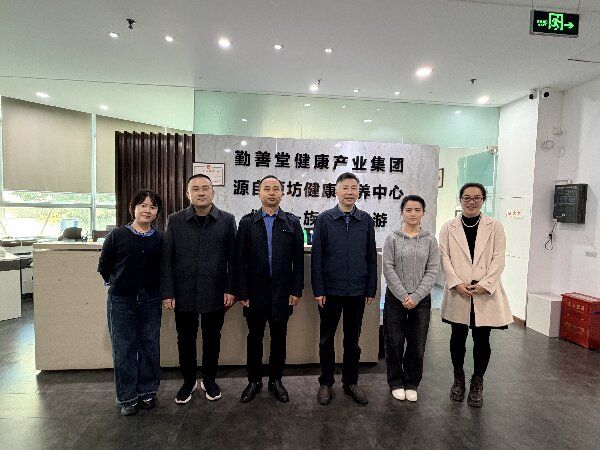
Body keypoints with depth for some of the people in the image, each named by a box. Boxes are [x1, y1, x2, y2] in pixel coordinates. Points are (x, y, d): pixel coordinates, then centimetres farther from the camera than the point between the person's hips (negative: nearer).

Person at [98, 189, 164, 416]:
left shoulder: (160, 238, -1)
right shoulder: (117, 235, -5)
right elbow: (104, 267, 4)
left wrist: (150, 286, 5)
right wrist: (118, 284, 10)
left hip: (151, 300, 2)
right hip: (121, 300, -1)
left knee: (150, 346, 10)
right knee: (124, 349, 7)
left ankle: (147, 392, 28)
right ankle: (127, 397, 24)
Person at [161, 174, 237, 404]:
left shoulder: (227, 220, -2)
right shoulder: (175, 220, -1)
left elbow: (233, 258, -1)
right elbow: (166, 259, -1)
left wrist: (230, 289, -5)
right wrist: (167, 292, -4)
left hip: (215, 294, 0)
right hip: (184, 294, 1)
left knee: (212, 339, 14)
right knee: (186, 340, 14)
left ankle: (209, 380, 36)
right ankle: (188, 381, 36)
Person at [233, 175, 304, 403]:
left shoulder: (293, 222, 3)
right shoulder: (247, 222, 2)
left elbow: (298, 259, 1)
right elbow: (240, 260, -1)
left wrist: (296, 290, -3)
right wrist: (241, 292, -5)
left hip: (282, 292, 0)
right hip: (255, 291, 0)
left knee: (279, 337, 12)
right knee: (254, 337, 12)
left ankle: (276, 380, 30)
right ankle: (254, 380, 30)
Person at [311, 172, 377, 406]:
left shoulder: (366, 220, 3)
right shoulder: (324, 219, -3)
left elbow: (371, 257, 5)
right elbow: (317, 257, -4)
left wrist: (371, 289, 3)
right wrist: (318, 290, -7)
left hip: (357, 291, 2)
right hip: (330, 290, -1)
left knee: (353, 340, 15)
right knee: (326, 339, 11)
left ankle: (350, 382, 32)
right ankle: (326, 382, 29)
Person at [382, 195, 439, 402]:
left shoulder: (430, 239, 2)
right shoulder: (392, 238, -2)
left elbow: (432, 271, -2)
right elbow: (388, 269, -6)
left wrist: (415, 297, -11)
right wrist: (403, 296, -12)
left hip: (421, 300, 1)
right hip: (396, 298, -1)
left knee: (417, 345, 9)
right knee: (394, 343, 7)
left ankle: (412, 383, 30)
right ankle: (396, 383, 28)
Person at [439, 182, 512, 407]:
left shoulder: (495, 227, 2)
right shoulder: (449, 227, 3)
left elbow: (498, 259, -2)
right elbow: (445, 258, -1)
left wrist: (485, 284, -12)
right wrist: (456, 283, -12)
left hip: (486, 294, 0)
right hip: (458, 293, 1)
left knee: (482, 340, 7)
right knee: (458, 337, 11)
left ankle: (477, 383, 26)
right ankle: (458, 378, 31)